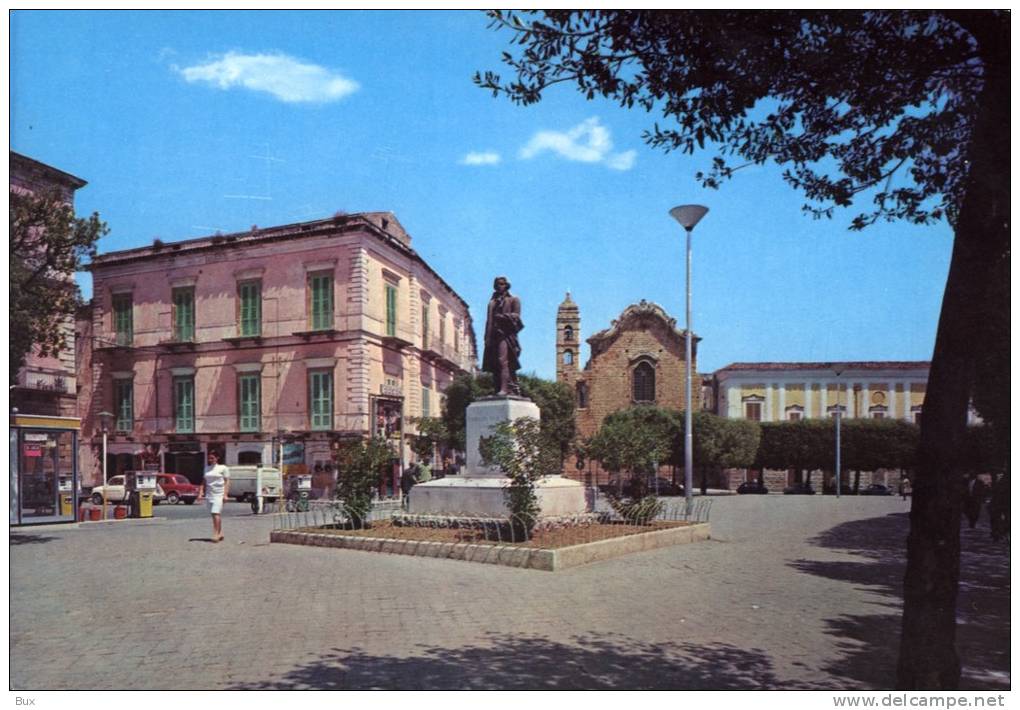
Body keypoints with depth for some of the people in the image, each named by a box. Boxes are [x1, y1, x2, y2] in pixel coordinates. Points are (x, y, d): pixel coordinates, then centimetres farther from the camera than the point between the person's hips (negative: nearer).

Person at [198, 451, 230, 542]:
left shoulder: (223, 468, 0)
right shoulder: (207, 469, 16)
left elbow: (227, 482, -4)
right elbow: (204, 482, 19)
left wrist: (225, 494, -12)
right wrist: (201, 492, 7)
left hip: (219, 495, -6)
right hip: (209, 495, 6)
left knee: (216, 513, -17)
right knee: (215, 514, 8)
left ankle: (216, 534, -20)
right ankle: (220, 533, 18)